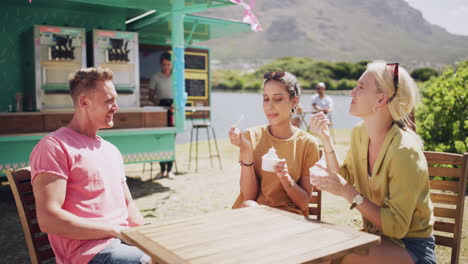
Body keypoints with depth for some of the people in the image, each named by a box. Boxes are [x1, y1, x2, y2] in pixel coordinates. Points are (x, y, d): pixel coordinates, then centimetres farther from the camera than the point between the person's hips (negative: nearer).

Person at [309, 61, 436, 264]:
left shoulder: (405, 150, -25)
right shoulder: (359, 133, -2)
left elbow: (396, 227, -22)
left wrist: (348, 192, -27)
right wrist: (326, 139, -6)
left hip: (410, 246, -6)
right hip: (374, 237, 6)